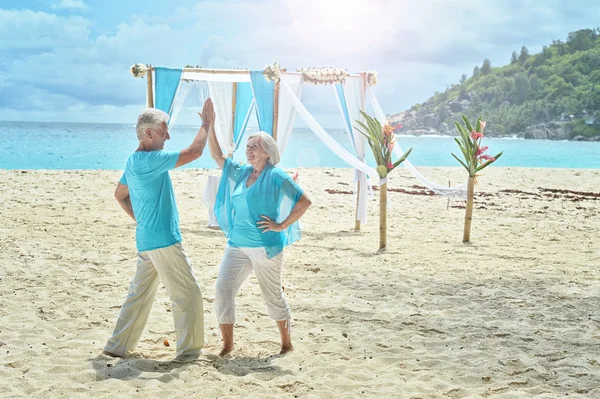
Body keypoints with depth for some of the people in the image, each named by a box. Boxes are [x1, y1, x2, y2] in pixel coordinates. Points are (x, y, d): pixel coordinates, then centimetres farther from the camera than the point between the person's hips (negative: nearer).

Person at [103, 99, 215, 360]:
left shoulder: (133, 161, 12)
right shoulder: (150, 160, -19)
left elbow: (120, 195, 25)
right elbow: (194, 152, -20)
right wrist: (206, 124, -8)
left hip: (146, 239, 10)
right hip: (163, 240, -10)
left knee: (140, 294, 16)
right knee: (188, 294, 1)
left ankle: (117, 346, 20)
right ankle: (188, 350, 8)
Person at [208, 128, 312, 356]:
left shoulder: (276, 176, -7)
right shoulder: (240, 173, 11)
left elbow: (305, 201, -10)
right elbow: (216, 155, 12)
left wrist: (282, 225, -13)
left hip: (265, 246, -6)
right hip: (237, 244, 6)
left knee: (273, 296, 6)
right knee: (222, 290, -6)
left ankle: (287, 344, 25)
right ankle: (227, 345, 5)